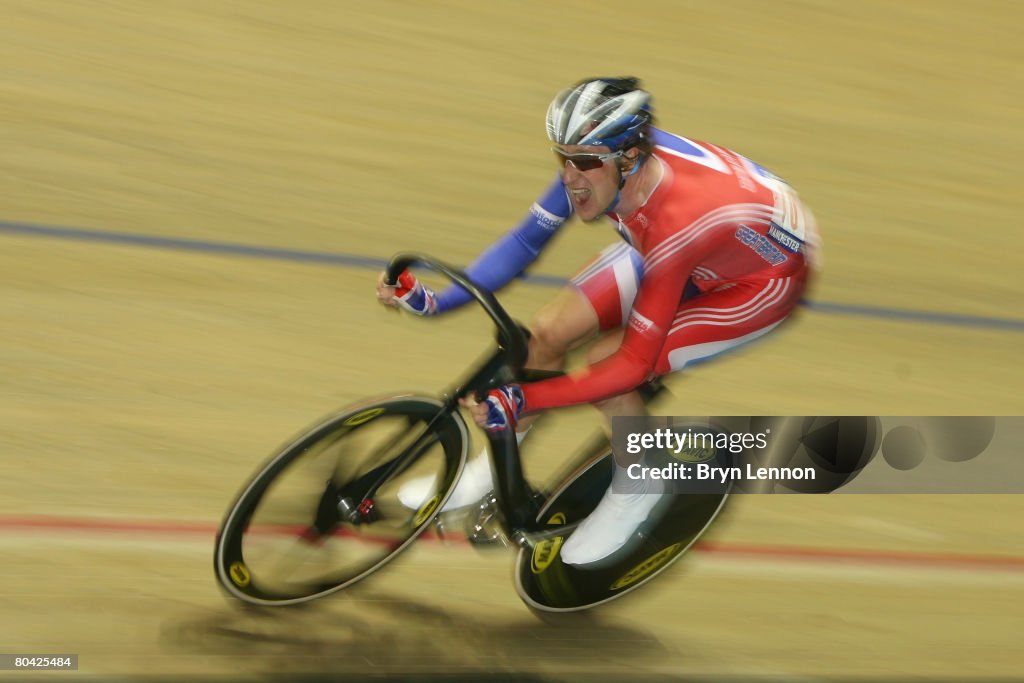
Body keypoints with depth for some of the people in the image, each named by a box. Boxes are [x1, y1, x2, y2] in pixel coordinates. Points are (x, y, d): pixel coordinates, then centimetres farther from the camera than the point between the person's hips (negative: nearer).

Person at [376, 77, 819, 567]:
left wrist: (522, 399, -38)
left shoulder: (678, 219, -41)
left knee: (609, 364, -24)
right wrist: (435, 301, -20)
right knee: (549, 330, -6)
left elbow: (635, 363, -34)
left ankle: (639, 486, 5)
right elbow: (524, 242, -10)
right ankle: (496, 467, 17)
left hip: (765, 274, -7)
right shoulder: (599, 160, -24)